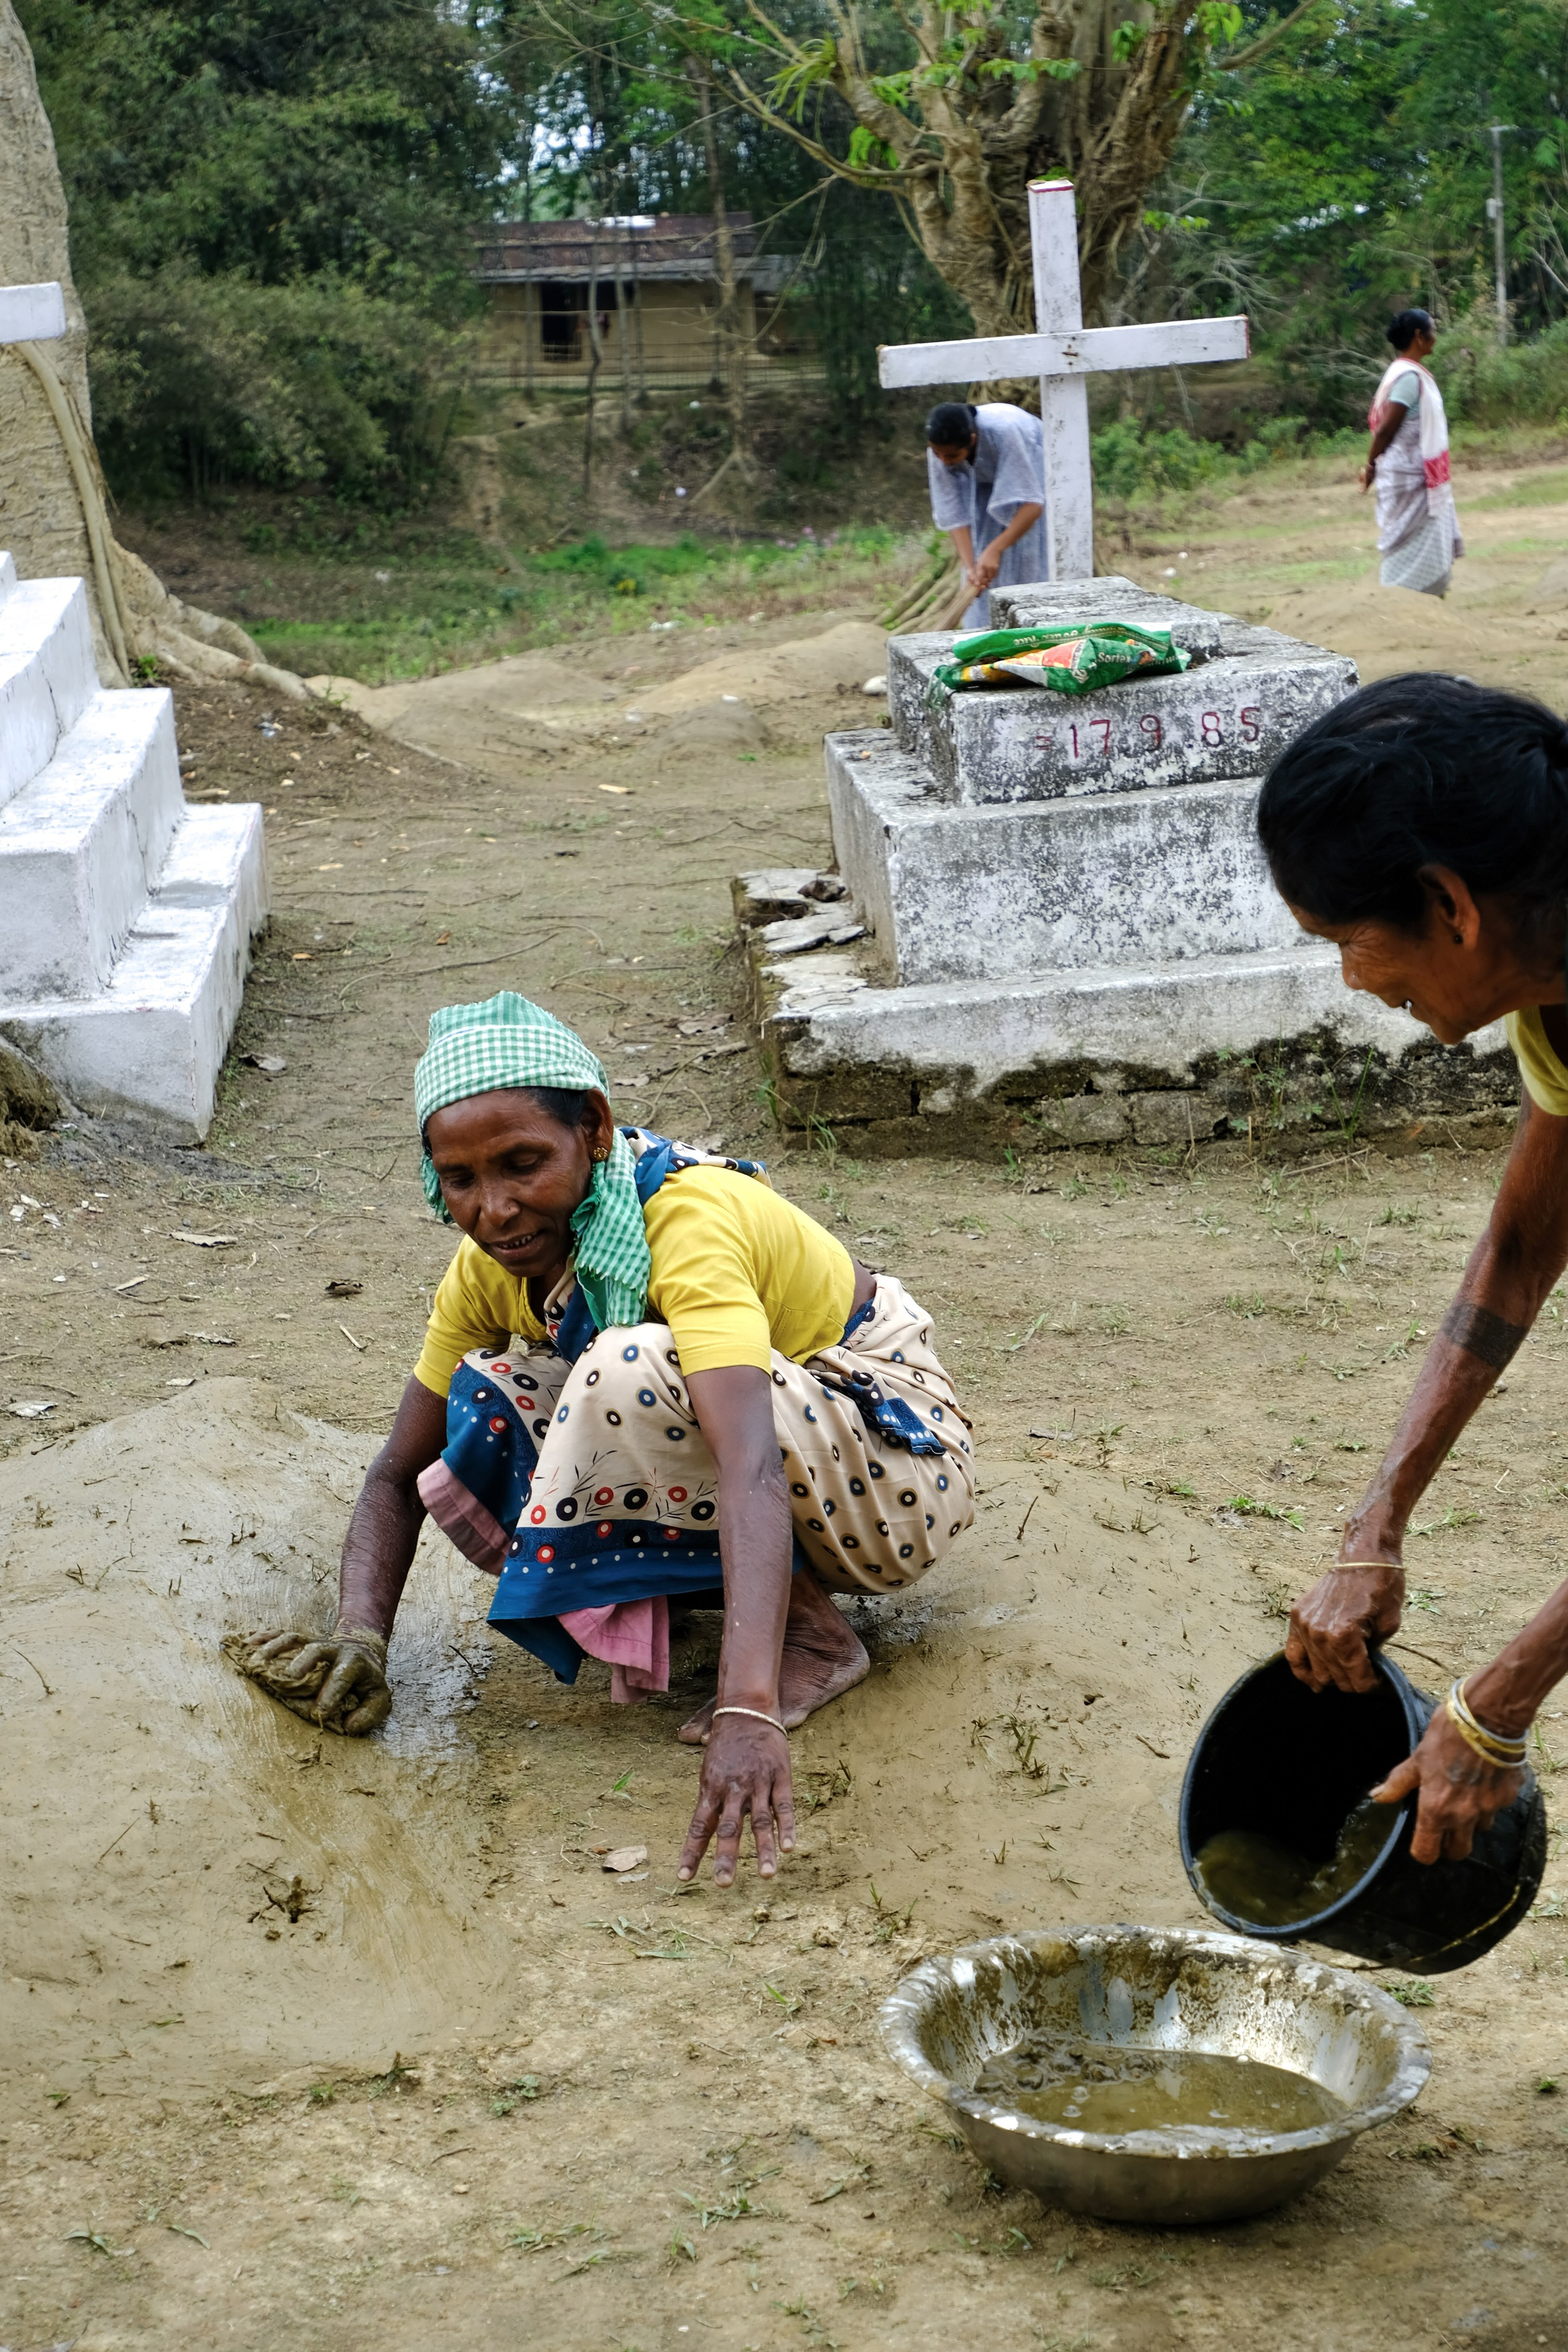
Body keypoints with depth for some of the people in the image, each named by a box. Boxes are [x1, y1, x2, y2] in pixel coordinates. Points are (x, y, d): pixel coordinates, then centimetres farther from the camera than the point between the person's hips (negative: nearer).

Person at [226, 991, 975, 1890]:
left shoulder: (691, 1220, -30)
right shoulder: (494, 1264, -7)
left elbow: (751, 1472, -44)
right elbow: (398, 1478, -2)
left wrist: (748, 1710, -57)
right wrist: (360, 1639, -22)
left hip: (902, 1457, -7)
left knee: (629, 1376, -33)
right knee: (489, 1404, -13)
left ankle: (810, 1638, -15)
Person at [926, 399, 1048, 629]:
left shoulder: (1003, 432, -43)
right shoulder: (940, 451, -28)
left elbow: (1032, 504, -42)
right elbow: (954, 515, -24)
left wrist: (995, 549, -49)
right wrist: (970, 567, -36)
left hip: (1032, 467, -4)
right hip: (988, 480, 4)